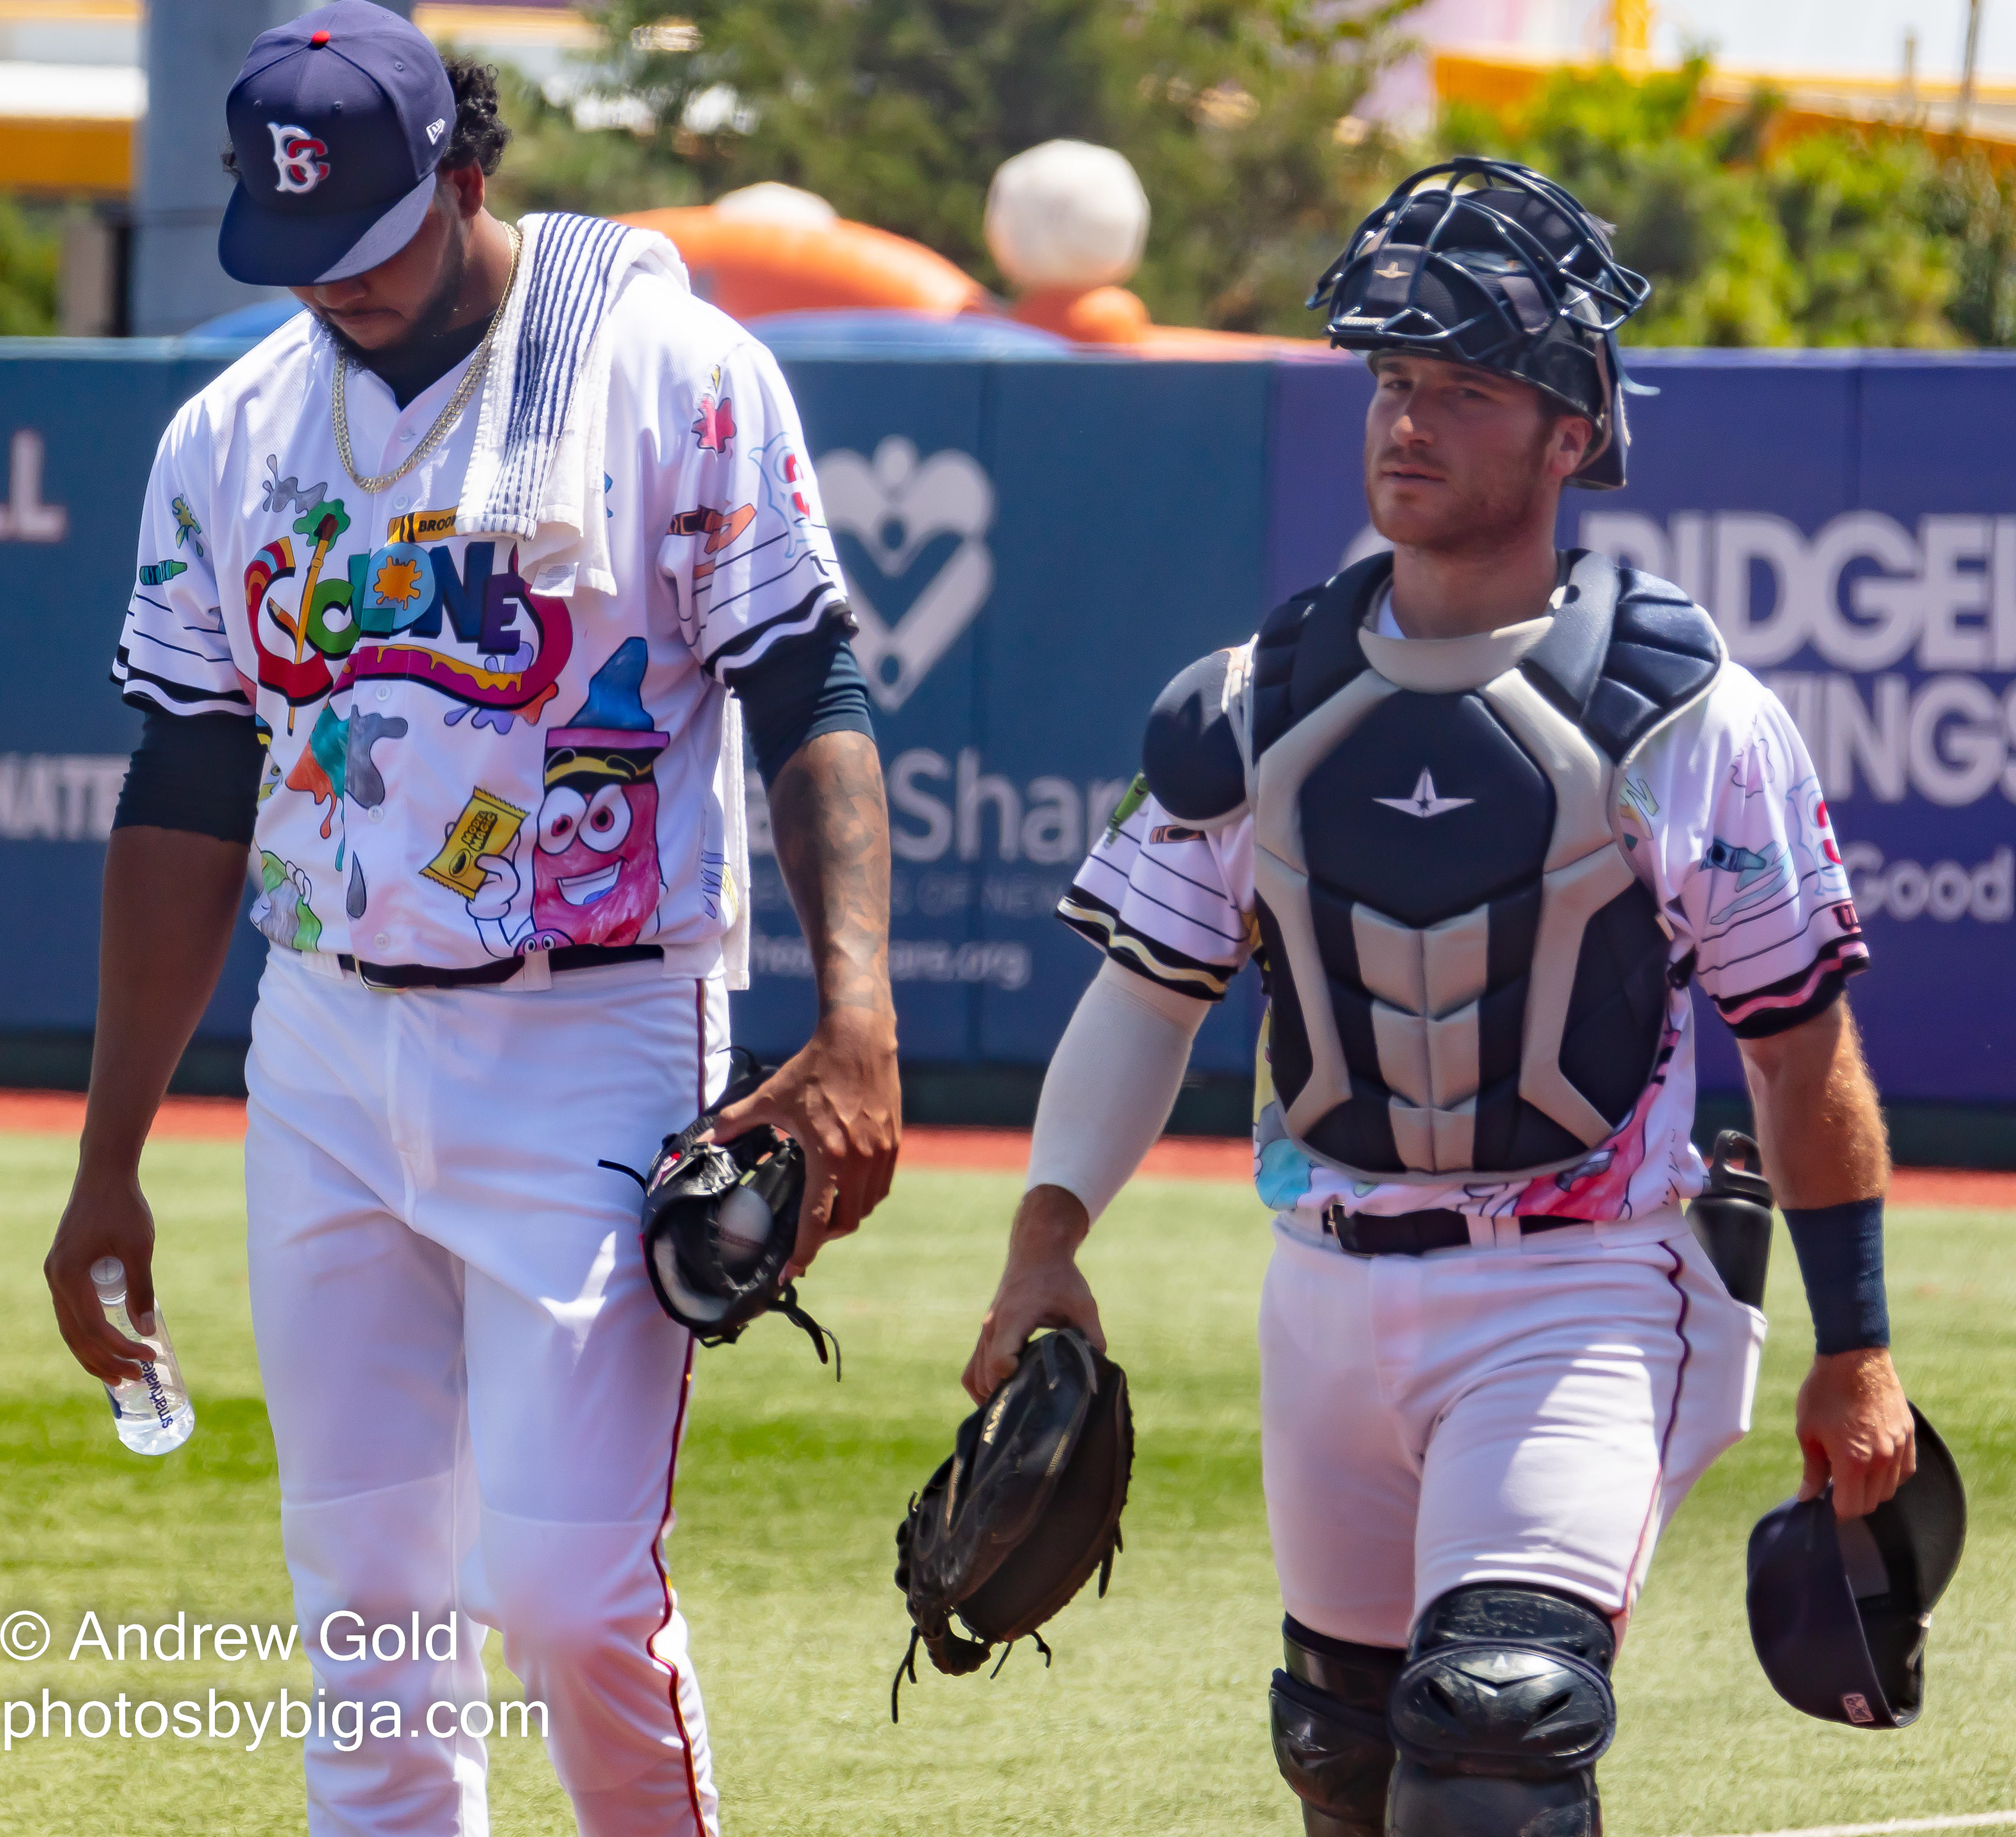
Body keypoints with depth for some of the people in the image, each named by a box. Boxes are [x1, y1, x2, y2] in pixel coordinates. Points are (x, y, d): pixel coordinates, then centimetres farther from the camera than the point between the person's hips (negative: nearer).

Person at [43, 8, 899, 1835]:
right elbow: (186, 799, 13)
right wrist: (111, 1158, 12)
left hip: (594, 1051, -5)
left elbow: (811, 702, -10)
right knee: (365, 1606, 5)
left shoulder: (672, 372, -6)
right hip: (325, 1061, 5)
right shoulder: (232, 435, 8)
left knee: (566, 1581, -13)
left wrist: (856, 1028, -24)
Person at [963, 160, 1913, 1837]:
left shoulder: (1692, 719, -7)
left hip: (1584, 1300, -5)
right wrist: (1050, 1235, -5)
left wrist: (1854, 1353, -2)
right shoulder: (1258, 706, 3)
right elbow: (1150, 987, 9)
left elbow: (1804, 1039, -2)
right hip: (1335, 1300, 5)